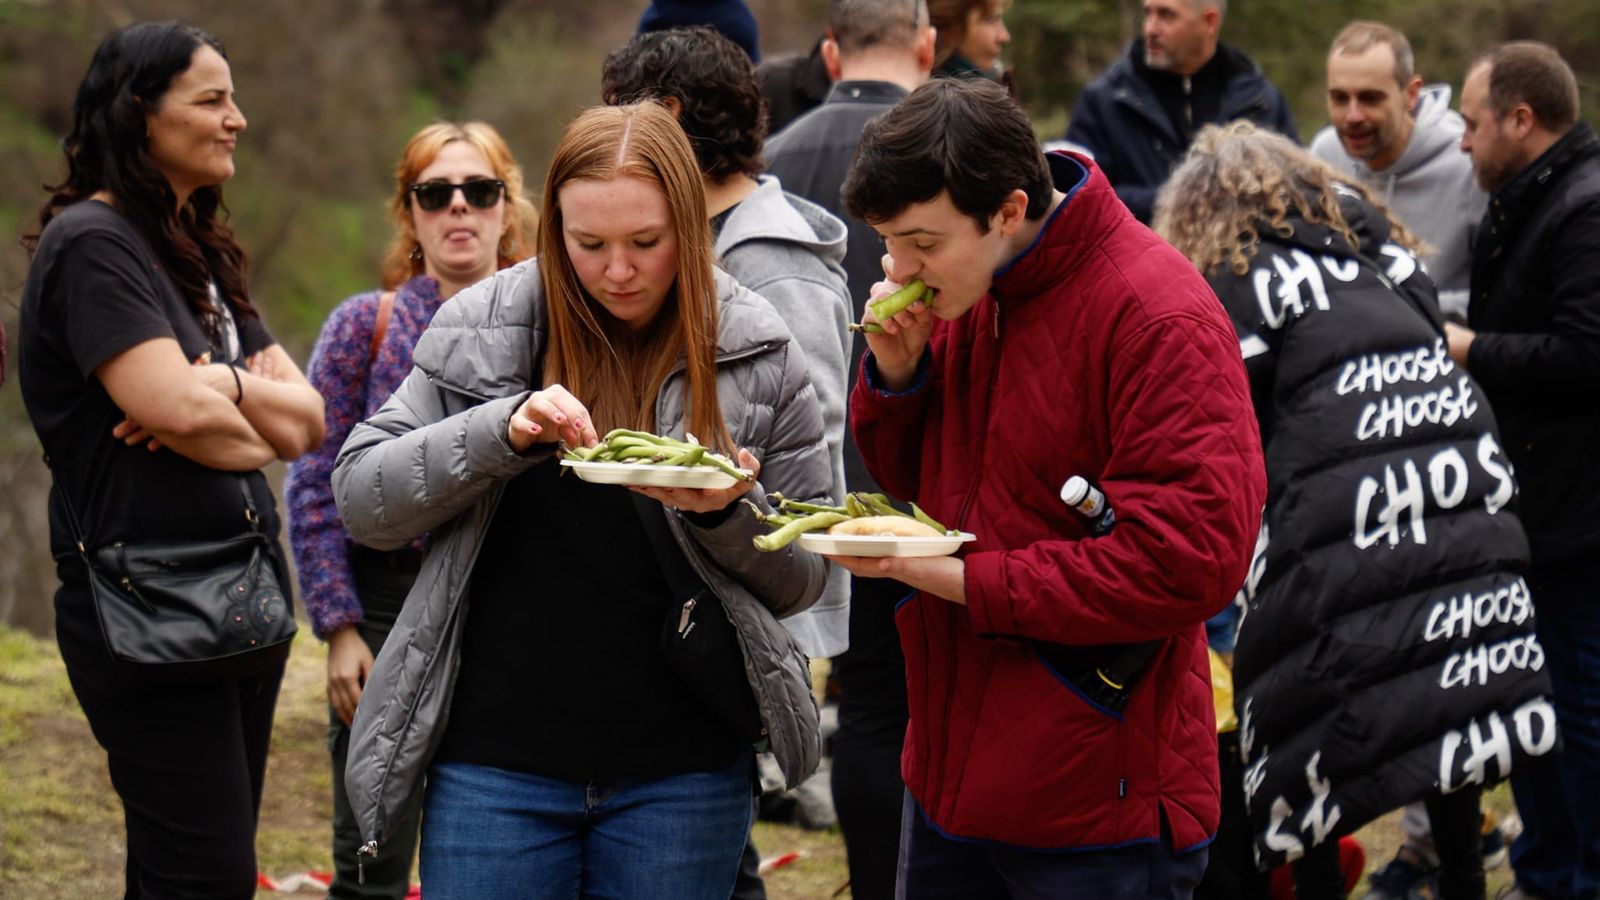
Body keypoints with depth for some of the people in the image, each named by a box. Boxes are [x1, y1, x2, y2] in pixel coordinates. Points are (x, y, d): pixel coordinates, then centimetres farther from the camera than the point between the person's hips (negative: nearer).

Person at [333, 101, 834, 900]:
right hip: (497, 766, 0)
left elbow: (803, 579, 4)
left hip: (682, 775, 0)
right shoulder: (483, 329, 0)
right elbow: (359, 497, -3)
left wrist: (727, 511, -17)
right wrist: (503, 432, -18)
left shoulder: (758, 356, 0)